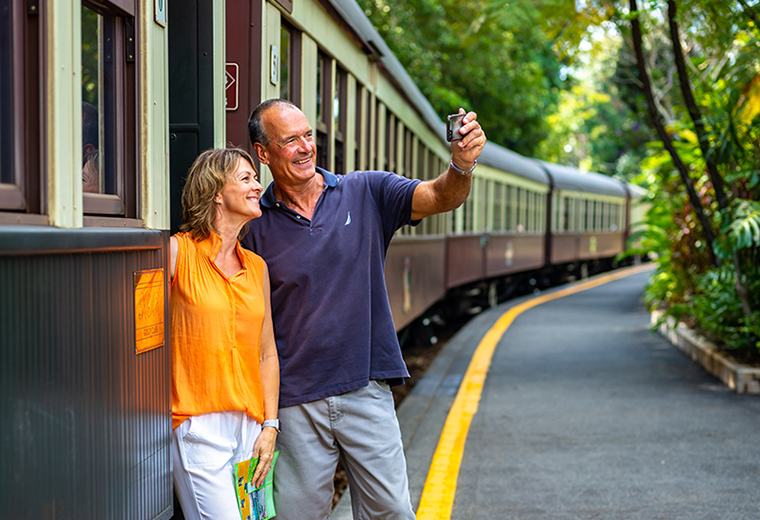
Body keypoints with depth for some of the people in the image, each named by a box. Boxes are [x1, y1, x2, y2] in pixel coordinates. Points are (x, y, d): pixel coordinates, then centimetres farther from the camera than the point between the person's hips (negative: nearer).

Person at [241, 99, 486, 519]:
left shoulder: (366, 193, 2)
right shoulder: (255, 226, -1)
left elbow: (440, 197, -9)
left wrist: (461, 164, -32)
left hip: (368, 391, 1)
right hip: (296, 402, -1)